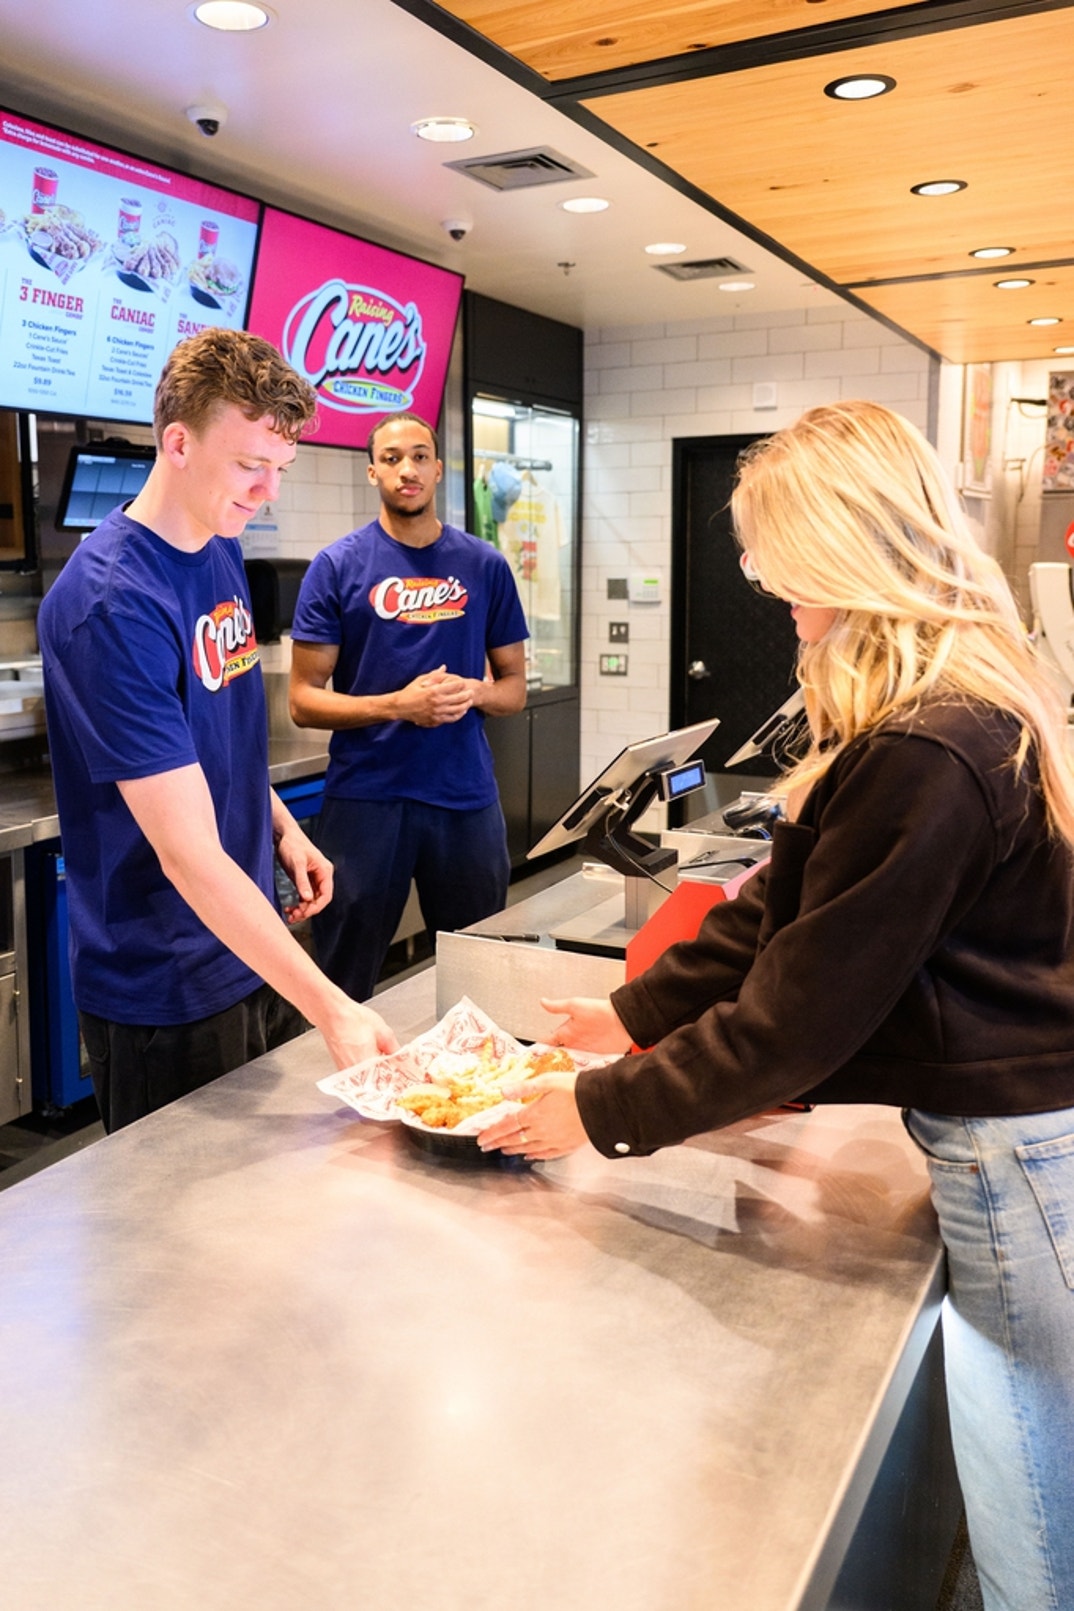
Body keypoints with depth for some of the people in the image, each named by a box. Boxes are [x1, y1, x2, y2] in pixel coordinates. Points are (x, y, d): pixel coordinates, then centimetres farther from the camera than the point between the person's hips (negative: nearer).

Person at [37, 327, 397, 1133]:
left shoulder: (222, 552, 2)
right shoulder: (111, 604, -25)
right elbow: (187, 852, -29)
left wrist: (284, 827, 4)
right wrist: (330, 1007, -32)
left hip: (254, 950, 8)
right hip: (167, 995, -8)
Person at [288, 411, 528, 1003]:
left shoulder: (485, 566, 6)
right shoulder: (337, 566, -1)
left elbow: (514, 685, 12)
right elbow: (304, 700, -4)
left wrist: (474, 692, -11)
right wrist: (399, 705, -18)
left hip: (467, 797, 2)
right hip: (365, 795, -2)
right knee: (346, 984, 9)